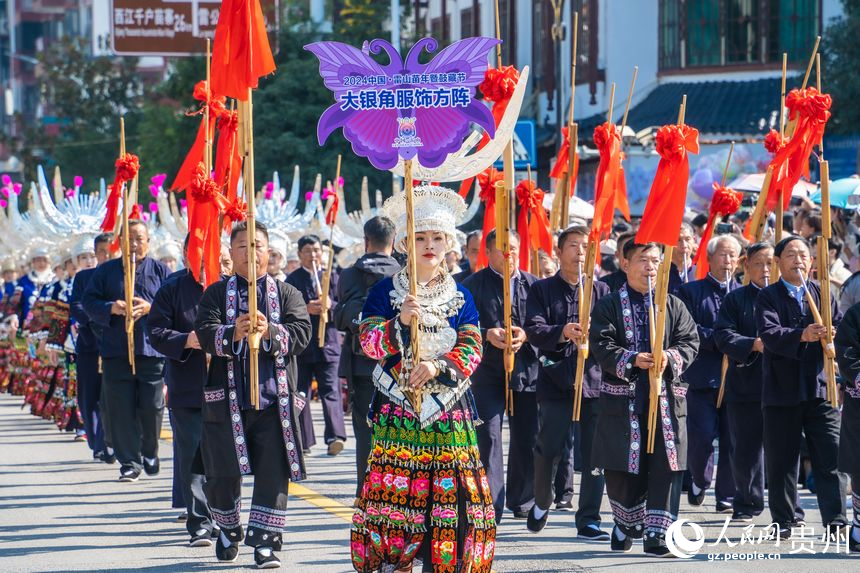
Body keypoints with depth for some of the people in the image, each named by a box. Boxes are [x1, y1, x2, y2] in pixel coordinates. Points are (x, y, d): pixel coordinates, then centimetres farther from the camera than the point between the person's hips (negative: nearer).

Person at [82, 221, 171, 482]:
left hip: (152, 350, -1)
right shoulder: (106, 271, 11)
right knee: (122, 410, -3)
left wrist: (149, 307, -15)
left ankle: (150, 453, 22)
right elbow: (89, 302, 6)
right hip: (116, 352, 1)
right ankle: (129, 462, 3)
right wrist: (111, 309, -13)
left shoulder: (161, 271, 9)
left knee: (152, 407, -2)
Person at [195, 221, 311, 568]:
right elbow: (205, 333, -8)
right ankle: (228, 530, 29)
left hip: (274, 398, 0)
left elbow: (301, 333, -5)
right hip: (226, 397, 0)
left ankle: (265, 542, 1)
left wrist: (270, 332, -25)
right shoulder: (216, 293, 8)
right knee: (223, 473, 5)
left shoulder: (287, 293, 9)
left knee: (273, 471, -5)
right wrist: (234, 333, -29)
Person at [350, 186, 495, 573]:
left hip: (448, 407, 2)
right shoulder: (386, 291, 4)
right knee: (395, 486, -7)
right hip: (396, 408, -2)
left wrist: (438, 365, -18)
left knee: (448, 489, -2)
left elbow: (472, 347, 0)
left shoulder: (460, 297, 10)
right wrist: (400, 321, -23)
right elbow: (368, 341, -6)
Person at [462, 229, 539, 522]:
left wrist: (526, 336, -14)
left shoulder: (533, 284, 9)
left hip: (527, 372, 3)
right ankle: (491, 507, -9)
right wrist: (487, 335, -20)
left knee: (527, 439, 10)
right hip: (487, 373, -3)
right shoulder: (474, 284, 0)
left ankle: (522, 500, 25)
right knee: (488, 437, -9)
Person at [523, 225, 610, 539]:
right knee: (549, 450, 0)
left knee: (595, 454, -1)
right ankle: (541, 503, 26)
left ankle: (588, 521, 5)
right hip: (557, 380, -2)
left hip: (595, 380, 2)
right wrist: (562, 333, -23)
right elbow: (534, 330, -5)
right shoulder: (542, 290, 7)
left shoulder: (601, 290, 13)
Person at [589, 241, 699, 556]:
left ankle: (657, 535, -3)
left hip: (666, 398, 2)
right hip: (623, 398, -2)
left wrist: (671, 359, -17)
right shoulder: (609, 305, 3)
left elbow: (690, 341, 4)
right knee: (622, 470, 4)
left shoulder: (674, 305, 11)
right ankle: (625, 525, 28)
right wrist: (631, 360, -24)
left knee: (667, 468, -6)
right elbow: (602, 346, -7)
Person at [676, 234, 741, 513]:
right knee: (701, 436, -4)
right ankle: (699, 481, 21)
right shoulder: (691, 291, 5)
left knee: (733, 439, 0)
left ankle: (726, 495, 7)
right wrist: (717, 339, -16)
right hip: (703, 376, -2)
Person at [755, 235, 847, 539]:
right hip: (783, 389, -2)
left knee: (830, 456, -4)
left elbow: (840, 326, 6)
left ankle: (836, 520, -4)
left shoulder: (822, 293, 13)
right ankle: (783, 521, 14)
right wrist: (802, 336, -31)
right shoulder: (768, 297, 2)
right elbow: (769, 333, -15)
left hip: (821, 387, 2)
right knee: (781, 459, 4)